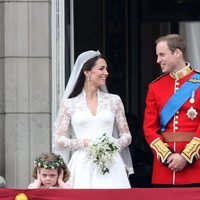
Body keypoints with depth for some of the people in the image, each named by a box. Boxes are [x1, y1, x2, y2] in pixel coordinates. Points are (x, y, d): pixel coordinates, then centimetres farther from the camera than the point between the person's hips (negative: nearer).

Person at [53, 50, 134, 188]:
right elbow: (59, 141, 4)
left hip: (110, 165, 1)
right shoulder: (69, 104, 7)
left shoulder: (114, 100, 12)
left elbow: (127, 136, 13)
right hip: (82, 167, -1)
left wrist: (114, 144, -7)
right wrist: (84, 142, -11)